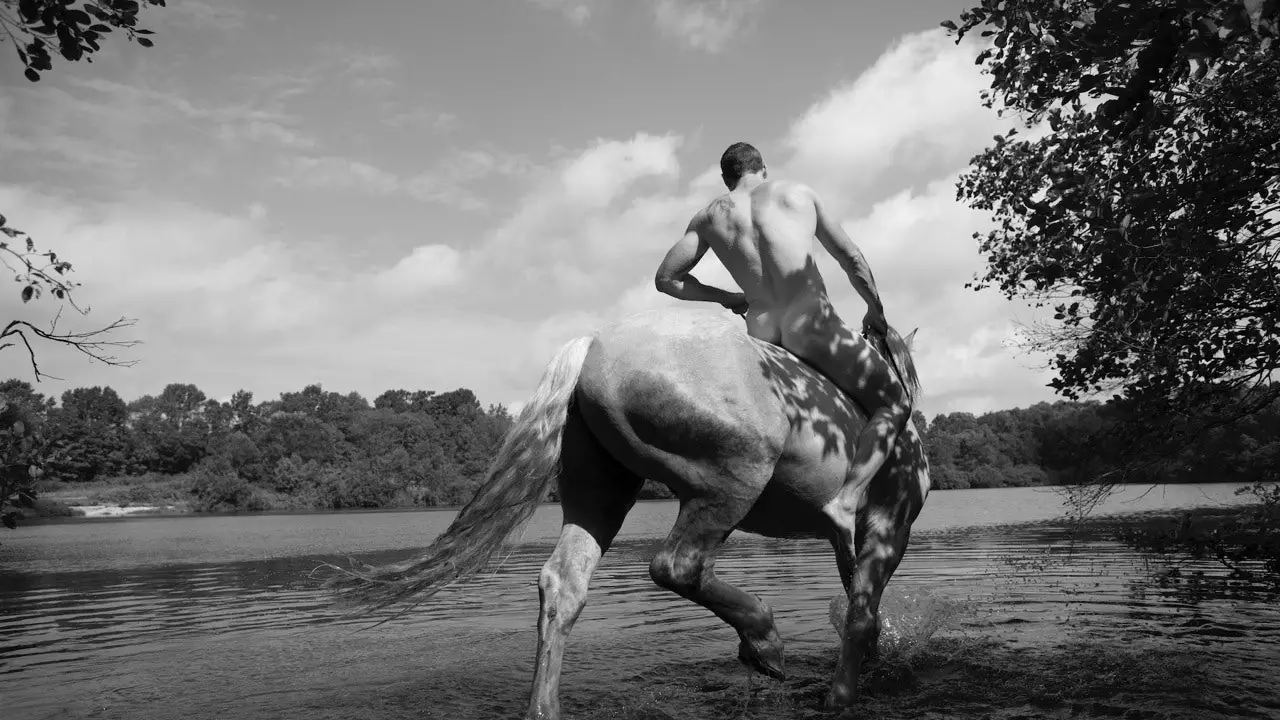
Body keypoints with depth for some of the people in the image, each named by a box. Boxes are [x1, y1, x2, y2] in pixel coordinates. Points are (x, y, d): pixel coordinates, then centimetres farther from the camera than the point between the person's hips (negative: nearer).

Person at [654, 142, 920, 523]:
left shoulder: (710, 216, 12)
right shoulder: (797, 193, 10)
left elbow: (665, 278, 9)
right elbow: (851, 258, 12)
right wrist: (876, 311, 25)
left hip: (760, 334, 4)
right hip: (814, 325, -3)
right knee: (896, 403, 8)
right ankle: (846, 501, -10)